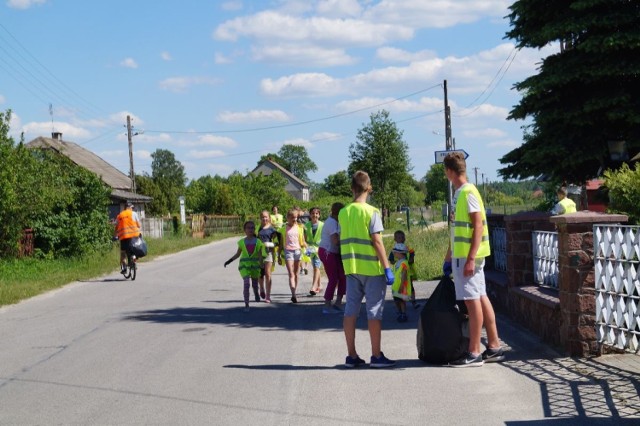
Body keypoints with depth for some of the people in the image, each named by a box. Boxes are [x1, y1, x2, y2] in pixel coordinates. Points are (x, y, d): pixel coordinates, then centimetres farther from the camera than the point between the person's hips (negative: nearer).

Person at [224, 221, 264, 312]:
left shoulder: (258, 242, -1)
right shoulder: (242, 242, 1)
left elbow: (260, 255, -3)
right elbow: (237, 254, 11)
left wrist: (261, 265, -12)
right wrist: (229, 261, 4)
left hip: (255, 265, 1)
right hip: (244, 264, -1)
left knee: (255, 284, 13)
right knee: (246, 284, -14)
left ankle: (256, 293, 50)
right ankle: (246, 305, -9)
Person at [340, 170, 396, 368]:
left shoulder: (343, 213, 6)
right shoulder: (371, 212, -10)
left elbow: (343, 241, 10)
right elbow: (377, 242, -13)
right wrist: (387, 268, -11)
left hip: (351, 268, 5)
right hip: (372, 269, -5)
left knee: (350, 310, 7)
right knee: (374, 312, 0)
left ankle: (352, 355, 11)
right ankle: (376, 356, 3)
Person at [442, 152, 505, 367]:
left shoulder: (468, 192, -13)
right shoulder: (459, 193, 15)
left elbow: (478, 225, -18)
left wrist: (471, 258, -22)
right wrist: (449, 257, 26)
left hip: (468, 256, -9)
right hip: (461, 255, 9)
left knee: (472, 300, -7)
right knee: (480, 298, 11)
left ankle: (474, 353, -4)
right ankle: (494, 347, 17)